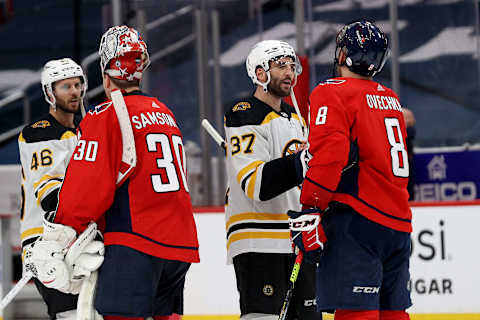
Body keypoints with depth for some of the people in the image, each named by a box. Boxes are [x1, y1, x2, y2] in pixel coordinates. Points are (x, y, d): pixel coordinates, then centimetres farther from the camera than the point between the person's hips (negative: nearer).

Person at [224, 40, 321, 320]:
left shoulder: (294, 118, 19)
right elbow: (256, 184, -24)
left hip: (299, 241, 9)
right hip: (258, 244, -9)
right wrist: (303, 162, -32)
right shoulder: (245, 116, -11)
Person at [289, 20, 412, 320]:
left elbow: (329, 155, -18)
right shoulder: (391, 99, 19)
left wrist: (310, 213, -17)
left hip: (357, 222, -8)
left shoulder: (333, 93, -5)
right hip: (399, 224, 8)